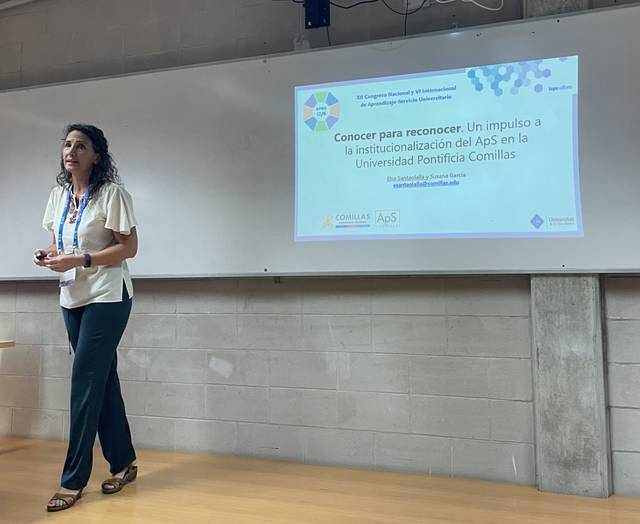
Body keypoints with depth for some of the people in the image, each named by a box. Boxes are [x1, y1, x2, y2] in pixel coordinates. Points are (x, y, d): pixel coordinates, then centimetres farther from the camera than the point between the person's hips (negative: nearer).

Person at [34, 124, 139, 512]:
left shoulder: (111, 193, -10)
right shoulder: (59, 195, 10)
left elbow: (129, 248, -12)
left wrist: (80, 260, -21)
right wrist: (49, 255, -3)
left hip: (107, 297, -7)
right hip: (73, 298, 7)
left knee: (86, 383, -7)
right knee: (102, 379, 11)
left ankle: (73, 481, 3)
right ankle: (124, 462, 24)